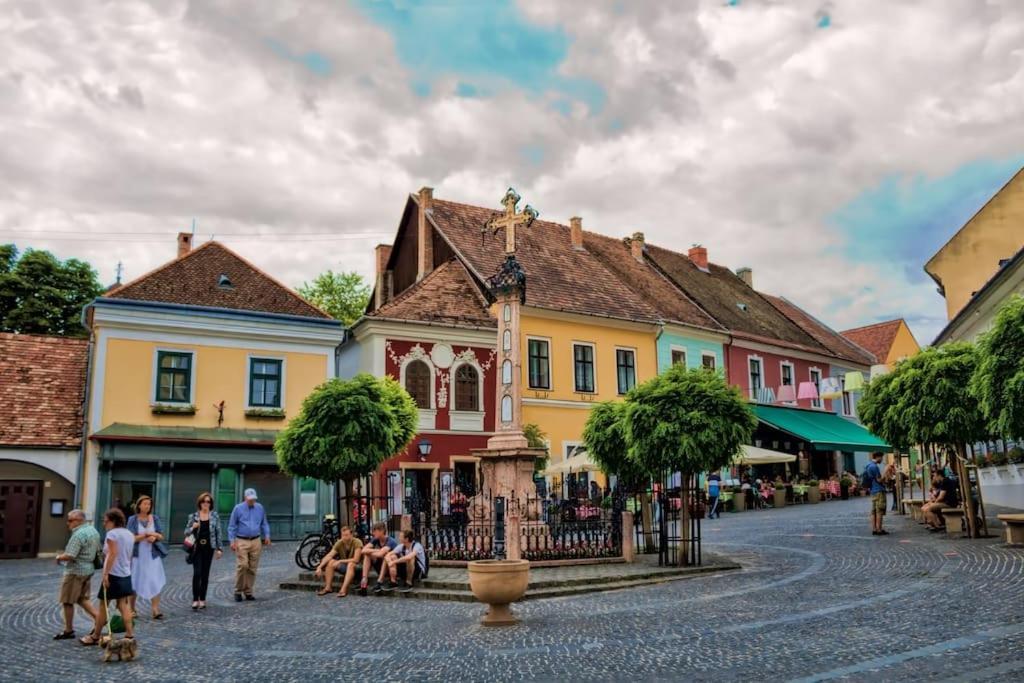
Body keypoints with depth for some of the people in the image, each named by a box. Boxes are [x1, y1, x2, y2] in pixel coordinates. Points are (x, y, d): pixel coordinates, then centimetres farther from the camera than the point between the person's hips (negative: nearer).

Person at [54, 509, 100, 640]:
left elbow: (70, 556, -25)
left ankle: (68, 631, 14)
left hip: (75, 572, -9)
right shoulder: (93, 530, 8)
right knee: (82, 599, 18)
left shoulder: (79, 535, -21)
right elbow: (97, 551, 16)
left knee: (67, 602, 5)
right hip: (89, 569, 9)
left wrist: (59, 557, -6)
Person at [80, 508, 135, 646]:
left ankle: (95, 636, 15)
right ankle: (130, 633, 6)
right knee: (124, 605, 10)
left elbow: (112, 554, -22)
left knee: (103, 606, 5)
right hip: (126, 575, 8)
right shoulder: (130, 534, 12)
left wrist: (105, 573, -23)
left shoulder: (112, 534, -13)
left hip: (113, 574, -8)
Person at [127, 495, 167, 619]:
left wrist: (155, 537, -13)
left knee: (155, 582, -6)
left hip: (153, 555, 1)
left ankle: (155, 610, -7)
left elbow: (161, 536, 7)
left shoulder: (155, 519, 5)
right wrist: (146, 535, -17)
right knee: (134, 582, 7)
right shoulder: (133, 519, -2)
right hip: (137, 555, -1)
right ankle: (131, 609, 23)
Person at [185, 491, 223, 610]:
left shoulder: (215, 516, 2)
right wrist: (193, 527, -14)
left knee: (205, 574, 6)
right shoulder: (193, 516, 2)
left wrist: (219, 548, 0)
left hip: (209, 548, 1)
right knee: (197, 573, -9)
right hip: (197, 548, -1)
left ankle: (202, 599, 15)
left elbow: (218, 532, 4)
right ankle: (195, 599, -2)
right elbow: (186, 532, 8)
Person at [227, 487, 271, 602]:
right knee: (242, 566, -12)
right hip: (242, 542, -3)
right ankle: (238, 591, 1)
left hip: (256, 541, 3)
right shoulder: (238, 508, 0)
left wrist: (267, 535, 3)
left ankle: (248, 592, 13)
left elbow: (264, 523, 16)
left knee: (252, 568, 4)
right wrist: (232, 541, -6)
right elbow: (232, 526, 1)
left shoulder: (260, 508, 9)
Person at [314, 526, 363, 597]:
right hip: (344, 565, 5)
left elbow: (355, 560, -25)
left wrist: (340, 561, -25)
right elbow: (329, 556, -15)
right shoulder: (339, 543, -8)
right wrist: (319, 567, -28)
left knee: (350, 564, -38)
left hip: (356, 566, -5)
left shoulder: (357, 542, -21)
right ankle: (327, 588, -20)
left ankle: (344, 590, -44)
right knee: (330, 562, -18)